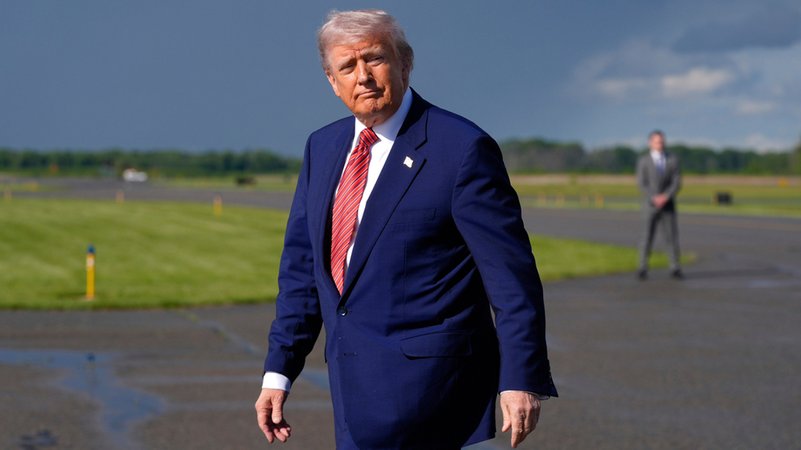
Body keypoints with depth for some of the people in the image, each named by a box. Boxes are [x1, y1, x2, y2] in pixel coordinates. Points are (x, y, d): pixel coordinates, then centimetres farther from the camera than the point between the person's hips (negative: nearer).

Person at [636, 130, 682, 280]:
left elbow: (677, 182, -3)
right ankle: (643, 269, 3)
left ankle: (675, 269, 1)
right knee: (647, 238, -4)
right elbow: (642, 184, -7)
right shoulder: (643, 161, -2)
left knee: (672, 237, -3)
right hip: (650, 205, -2)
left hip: (668, 205, 2)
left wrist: (665, 197, -18)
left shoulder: (673, 159, 2)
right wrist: (654, 199, -20)